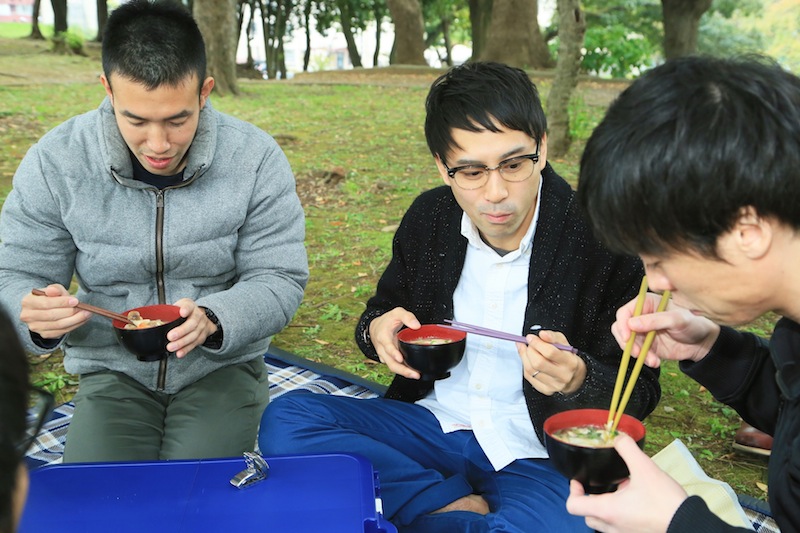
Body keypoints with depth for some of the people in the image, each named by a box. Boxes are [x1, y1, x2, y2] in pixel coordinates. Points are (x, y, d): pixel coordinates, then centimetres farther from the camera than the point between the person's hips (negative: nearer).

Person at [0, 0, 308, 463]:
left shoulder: (256, 159, -12)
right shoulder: (54, 163, -9)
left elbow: (280, 280, -9)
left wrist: (212, 319, -30)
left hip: (221, 367, -1)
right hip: (113, 371, 1)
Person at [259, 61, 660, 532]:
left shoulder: (605, 242, -15)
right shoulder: (427, 219, -2)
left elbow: (638, 394, -6)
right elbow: (386, 307, 16)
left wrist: (578, 381, -29)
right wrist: (377, 330, -9)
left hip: (536, 457, -4)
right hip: (434, 421, 5)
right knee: (285, 421, -15)